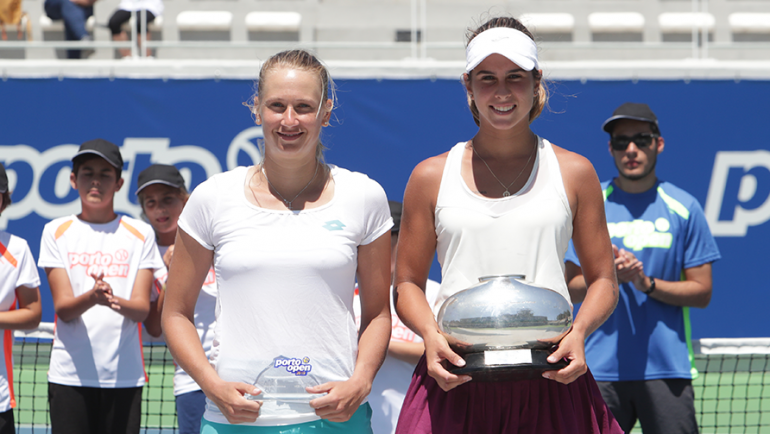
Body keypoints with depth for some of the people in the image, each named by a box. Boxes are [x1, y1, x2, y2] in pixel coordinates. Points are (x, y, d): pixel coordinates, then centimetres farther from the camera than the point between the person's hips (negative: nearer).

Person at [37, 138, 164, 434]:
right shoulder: (56, 232, 7)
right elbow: (63, 307, -2)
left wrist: (116, 302, -25)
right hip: (69, 374, 0)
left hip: (124, 374, 0)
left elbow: (142, 307, -1)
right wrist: (92, 297, -25)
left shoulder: (140, 233, 8)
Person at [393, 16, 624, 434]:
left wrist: (578, 331, -9)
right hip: (455, 380, 0)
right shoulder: (431, 176, 9)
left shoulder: (574, 172, 9)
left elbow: (603, 281, 11)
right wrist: (431, 335, -9)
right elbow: (408, 282, 12)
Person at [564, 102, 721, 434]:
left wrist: (647, 283, -13)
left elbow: (702, 291, 3)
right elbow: (572, 287, 7)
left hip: (667, 369, -1)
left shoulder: (684, 208, 3)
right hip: (601, 367, 1)